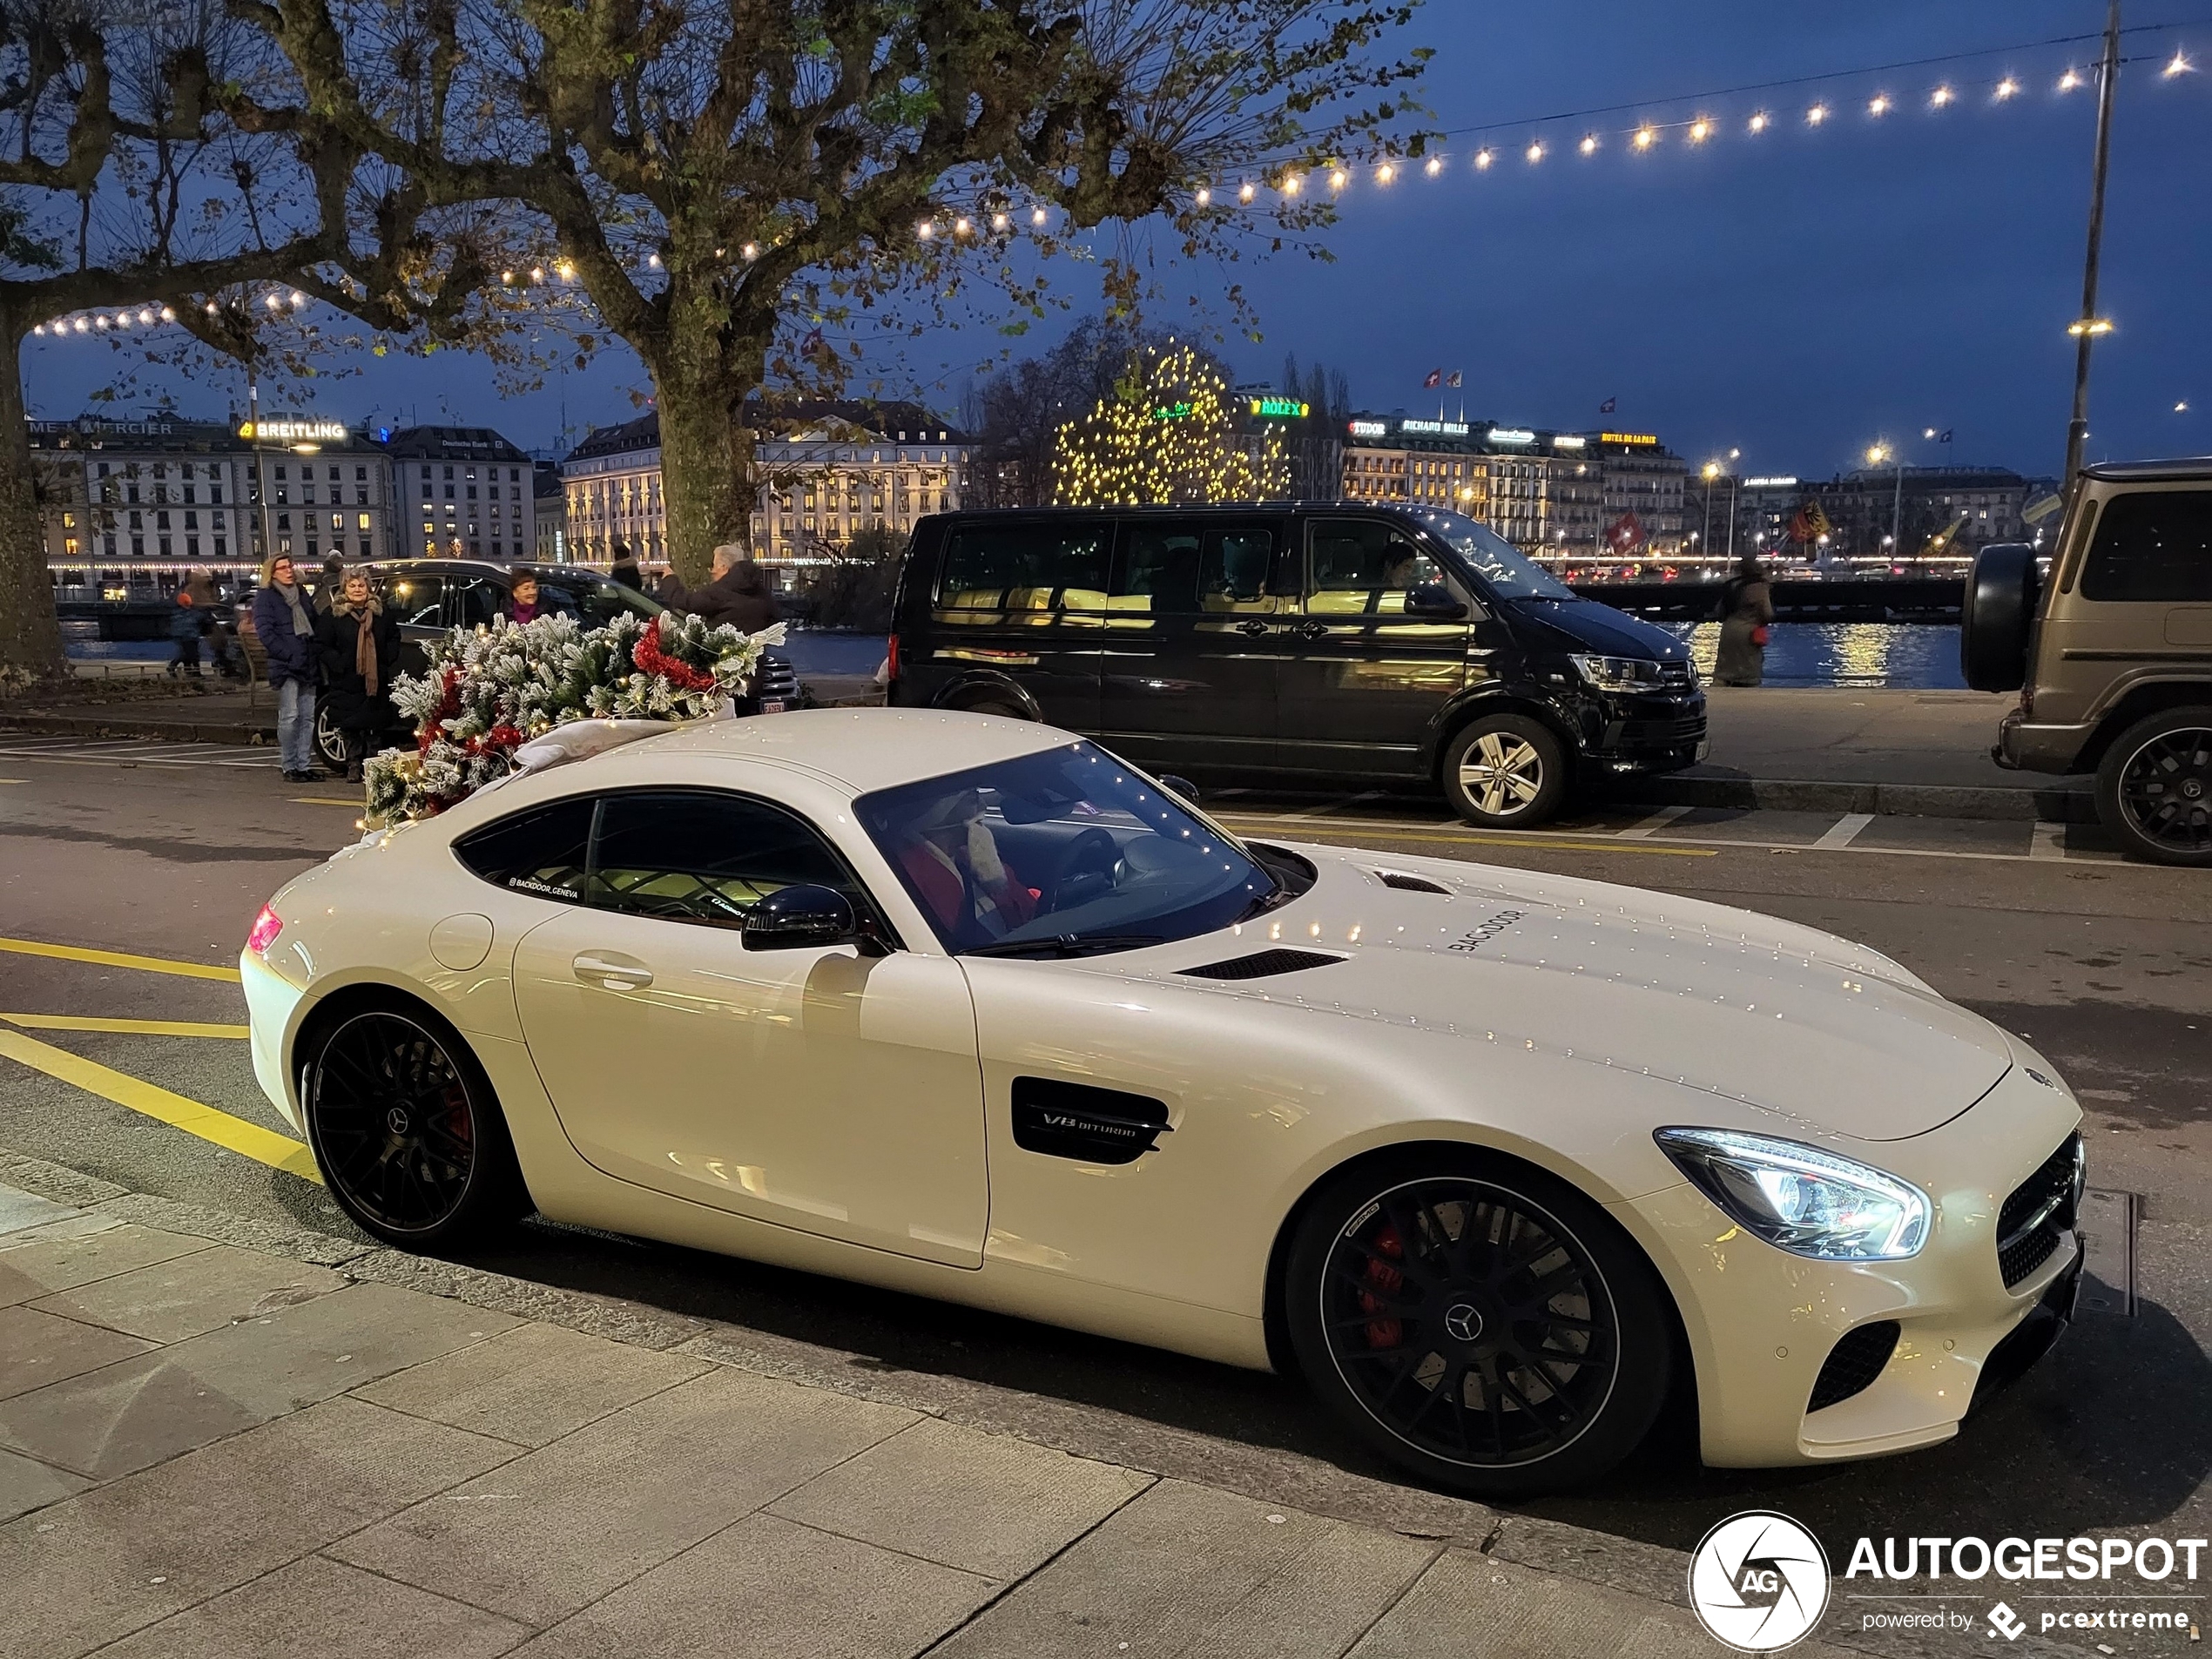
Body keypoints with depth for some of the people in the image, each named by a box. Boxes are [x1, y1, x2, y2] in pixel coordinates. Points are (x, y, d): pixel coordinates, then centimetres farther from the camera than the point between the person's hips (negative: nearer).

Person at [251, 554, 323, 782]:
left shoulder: (301, 594, 19)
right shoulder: (265, 598, 0)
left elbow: (314, 625, 22)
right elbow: (266, 634, -9)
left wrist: (316, 654, 7)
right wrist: (290, 657, -16)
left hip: (307, 666, 6)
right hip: (285, 668, -6)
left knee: (308, 717, 5)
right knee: (289, 717, -9)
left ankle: (305, 765, 10)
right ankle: (290, 767, -4)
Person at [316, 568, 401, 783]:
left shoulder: (381, 612, 9)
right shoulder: (333, 615, 0)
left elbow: (394, 638, 16)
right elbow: (325, 647, -1)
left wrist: (387, 661, 1)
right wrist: (339, 666, -13)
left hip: (376, 681, 2)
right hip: (347, 682, -2)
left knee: (375, 725, 3)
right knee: (351, 727, 0)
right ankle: (353, 767, 6)